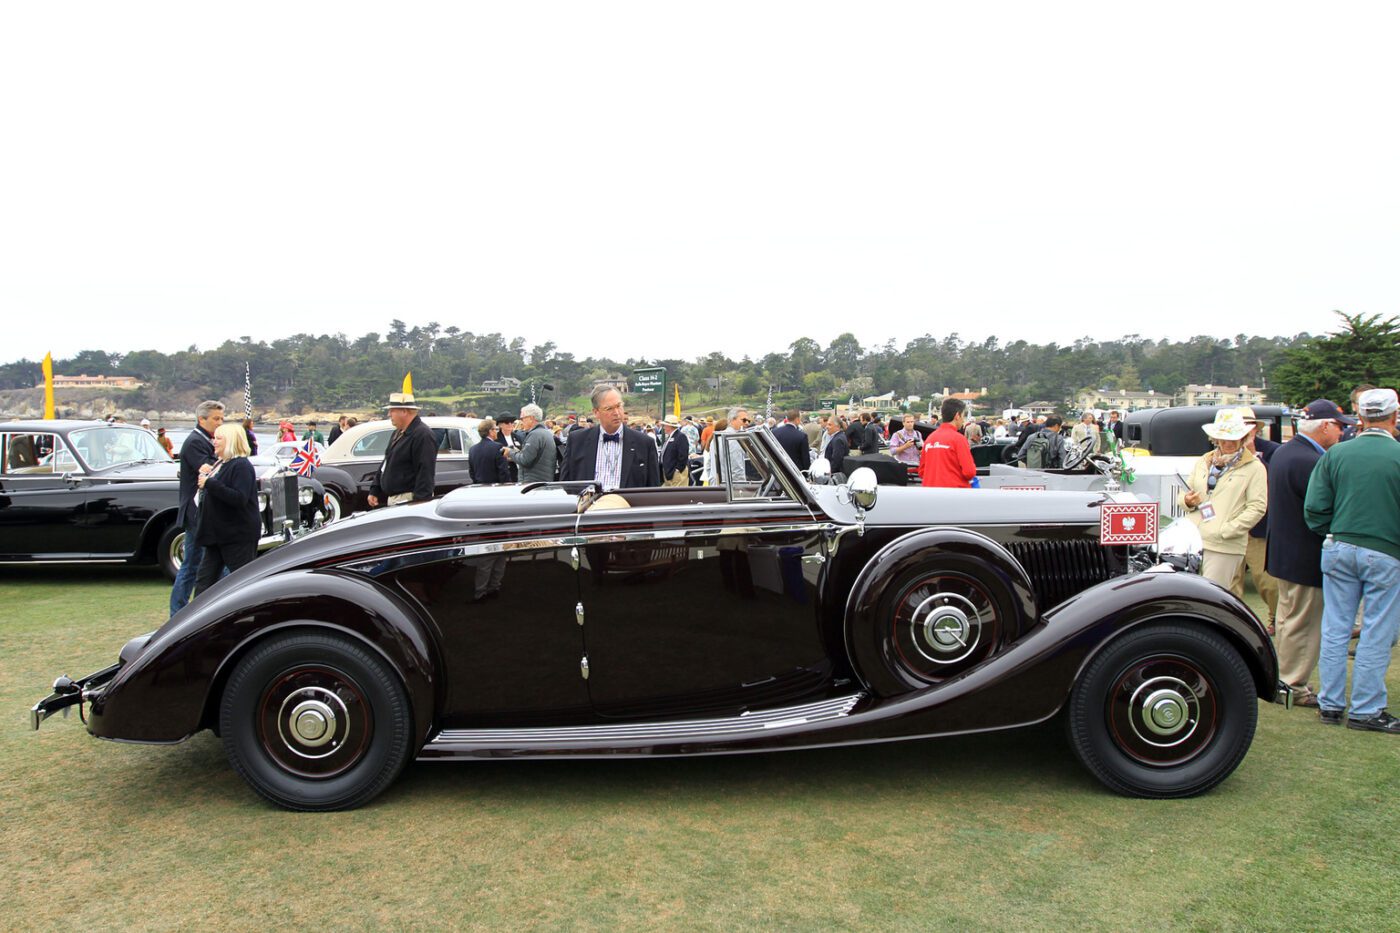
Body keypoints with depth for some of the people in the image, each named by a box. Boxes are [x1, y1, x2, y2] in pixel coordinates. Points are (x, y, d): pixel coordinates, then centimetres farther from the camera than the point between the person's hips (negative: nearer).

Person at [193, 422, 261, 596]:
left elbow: (239, 498, -26)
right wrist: (207, 474, 8)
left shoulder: (241, 466, -14)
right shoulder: (219, 464, 15)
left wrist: (209, 483, -23)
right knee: (203, 582, 10)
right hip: (217, 534, 10)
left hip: (239, 535, -10)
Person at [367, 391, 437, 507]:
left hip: (408, 501, -10)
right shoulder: (398, 434, 19)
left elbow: (425, 472, -22)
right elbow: (386, 464, 26)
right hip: (392, 500, 10)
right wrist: (374, 491, 21)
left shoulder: (423, 435, -15)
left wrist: (420, 502, -27)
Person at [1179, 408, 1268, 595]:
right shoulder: (1203, 461, 17)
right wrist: (1187, 501, -3)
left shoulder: (1254, 467, 2)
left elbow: (1257, 507, -6)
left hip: (1224, 547, -5)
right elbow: (1184, 494, 23)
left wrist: (1225, 531, -14)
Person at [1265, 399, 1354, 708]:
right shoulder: (1310, 462, -24)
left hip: (1282, 552, 11)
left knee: (1288, 619, 20)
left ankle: (1284, 679, 32)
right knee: (1302, 624, 1)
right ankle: (1293, 686, 11)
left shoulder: (1282, 452, 9)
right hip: (1306, 558, -10)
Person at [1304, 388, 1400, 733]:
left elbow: (1314, 508, -2)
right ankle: (1366, 710, 12)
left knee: (1335, 629, 10)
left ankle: (1330, 704, 17)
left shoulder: (1335, 454, -2)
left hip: (1339, 549, 3)